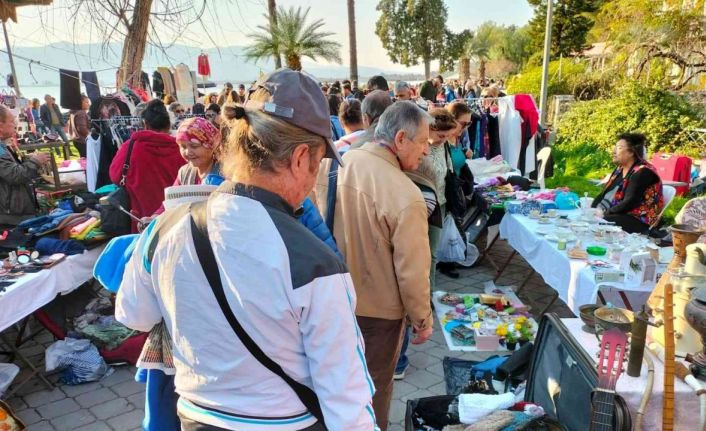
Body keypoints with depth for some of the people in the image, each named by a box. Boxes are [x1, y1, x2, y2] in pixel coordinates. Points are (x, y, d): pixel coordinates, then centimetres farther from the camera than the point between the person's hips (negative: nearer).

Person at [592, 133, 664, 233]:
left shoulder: (643, 172, -14)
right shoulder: (620, 169, 13)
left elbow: (629, 203, -21)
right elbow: (604, 193, 11)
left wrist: (604, 214, -19)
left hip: (636, 220, -8)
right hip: (616, 215, 8)